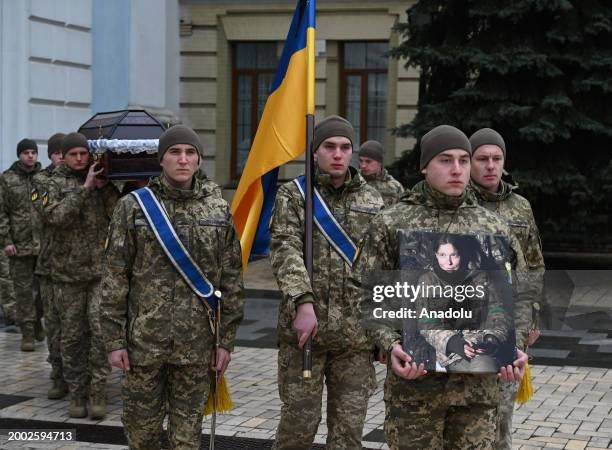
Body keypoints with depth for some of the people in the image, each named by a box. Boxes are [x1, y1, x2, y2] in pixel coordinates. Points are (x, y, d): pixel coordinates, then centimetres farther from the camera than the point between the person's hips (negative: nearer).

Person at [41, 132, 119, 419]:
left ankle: (98, 392, -3)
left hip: (101, 269, 0)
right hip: (68, 272, 0)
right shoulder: (56, 184, 4)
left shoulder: (104, 182, 7)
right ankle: (76, 393, 16)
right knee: (72, 336, 6)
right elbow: (54, 217, -15)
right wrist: (84, 188, -18)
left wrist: (104, 188, -12)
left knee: (101, 329, -11)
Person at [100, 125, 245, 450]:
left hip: (196, 342, 1)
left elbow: (231, 279, 6)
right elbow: (114, 278, -1)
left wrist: (226, 339, 3)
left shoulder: (219, 210, 3)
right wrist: (114, 340, -5)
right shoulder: (133, 206, -1)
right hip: (144, 338, -1)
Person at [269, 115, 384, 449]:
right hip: (304, 330, -2)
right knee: (300, 420, 1)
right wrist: (303, 302, -24)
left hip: (356, 334, 3)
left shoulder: (373, 202, 12)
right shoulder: (292, 195, 4)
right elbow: (286, 251, -10)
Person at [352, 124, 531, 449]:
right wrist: (391, 345, -16)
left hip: (479, 382, 2)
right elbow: (367, 294, -1)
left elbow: (517, 296, 11)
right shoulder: (391, 224, 0)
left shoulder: (493, 228, 8)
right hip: (413, 378, -2)